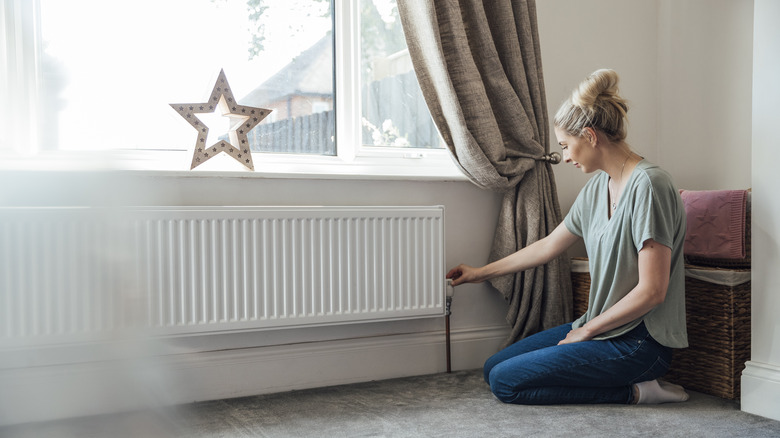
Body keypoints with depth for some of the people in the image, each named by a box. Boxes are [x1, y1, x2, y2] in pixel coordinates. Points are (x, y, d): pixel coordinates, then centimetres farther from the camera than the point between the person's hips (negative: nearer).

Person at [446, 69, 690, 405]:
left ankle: (633, 391, -5)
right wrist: (481, 273, 25)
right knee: (494, 367, 9)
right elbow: (548, 246, 18)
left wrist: (586, 330, -11)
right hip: (602, 327, 9)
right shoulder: (598, 187, 8)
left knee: (505, 381, -12)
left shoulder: (647, 185, -19)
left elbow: (652, 291, -23)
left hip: (638, 342, -9)